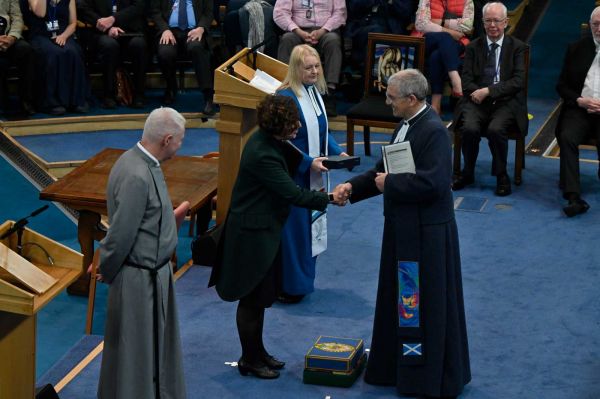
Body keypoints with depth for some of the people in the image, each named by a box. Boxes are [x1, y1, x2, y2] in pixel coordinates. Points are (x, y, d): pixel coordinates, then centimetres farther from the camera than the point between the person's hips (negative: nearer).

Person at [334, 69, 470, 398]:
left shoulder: (433, 131, -21)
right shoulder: (406, 125, 9)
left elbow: (431, 183, -30)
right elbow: (386, 170, 17)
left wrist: (389, 183, -19)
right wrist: (353, 186, 4)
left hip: (426, 234, -10)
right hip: (403, 229, 10)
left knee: (426, 306, 3)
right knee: (400, 300, 19)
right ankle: (397, 368, 33)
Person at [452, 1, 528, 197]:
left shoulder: (517, 47, 5)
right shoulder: (473, 47, 12)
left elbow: (518, 81, -6)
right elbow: (466, 80, 5)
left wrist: (488, 91, -17)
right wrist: (477, 92, -17)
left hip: (506, 102, -2)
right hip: (477, 100, 2)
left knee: (495, 129, -32)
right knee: (469, 128, -29)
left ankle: (501, 175, -10)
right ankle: (468, 173, -5)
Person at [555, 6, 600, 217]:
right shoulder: (577, 49, 12)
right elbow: (562, 86, 12)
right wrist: (580, 101, -7)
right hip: (579, 108, 2)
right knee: (567, 137, -28)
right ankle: (574, 198, -33)